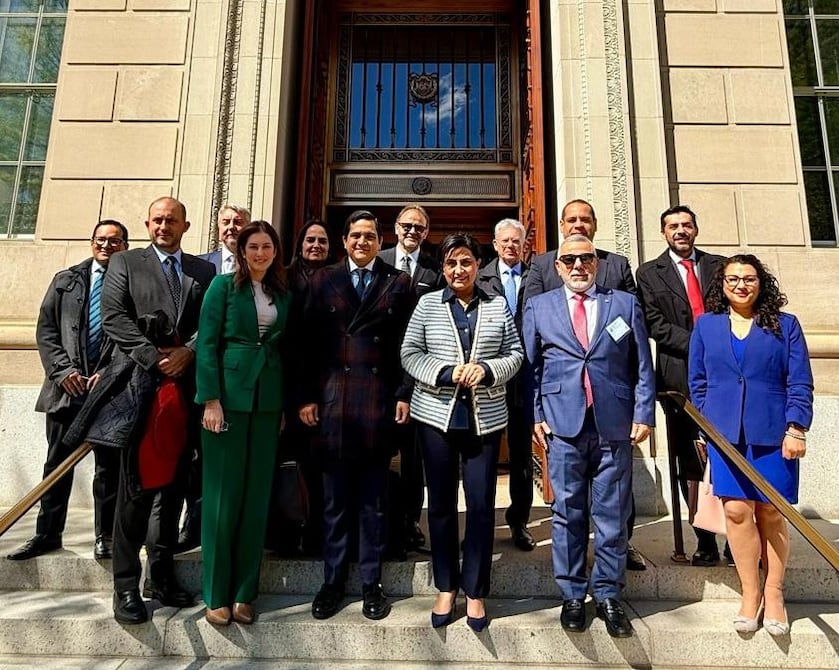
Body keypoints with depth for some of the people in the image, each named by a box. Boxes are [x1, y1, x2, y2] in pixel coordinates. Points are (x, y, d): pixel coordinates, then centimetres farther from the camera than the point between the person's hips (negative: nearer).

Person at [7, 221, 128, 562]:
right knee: (58, 463, 10)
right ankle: (48, 534, 23)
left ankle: (105, 536, 16)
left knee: (109, 465, 5)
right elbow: (46, 330, 8)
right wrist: (63, 370, -5)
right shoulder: (65, 280, 12)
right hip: (67, 384, 3)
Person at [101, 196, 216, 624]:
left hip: (186, 388, 3)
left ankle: (161, 575, 22)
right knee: (136, 489, 0)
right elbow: (114, 319, -3)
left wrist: (187, 352, -12)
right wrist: (155, 357, -13)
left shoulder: (204, 271, 15)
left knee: (174, 485, 9)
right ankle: (126, 586, 12)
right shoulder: (125, 263, 9)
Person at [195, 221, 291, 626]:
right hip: (228, 397, -4)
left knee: (257, 496, 7)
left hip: (268, 403, 4)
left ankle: (244, 592, 20)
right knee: (223, 495, 2)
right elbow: (206, 343, -5)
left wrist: (286, 405, 8)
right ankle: (216, 595, 16)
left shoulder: (283, 295, 12)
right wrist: (211, 400, -12)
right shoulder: (224, 285, 1)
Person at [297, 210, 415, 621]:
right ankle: (333, 580, 25)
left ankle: (372, 583, 23)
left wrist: (404, 395, -3)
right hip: (332, 399, 1)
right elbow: (308, 343, 6)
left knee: (373, 499, 9)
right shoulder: (323, 281, 10)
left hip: (379, 400, -1)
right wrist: (307, 396, 0)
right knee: (335, 499, 10)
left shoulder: (398, 283, 8)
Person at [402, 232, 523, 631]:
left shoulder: (498, 306, 8)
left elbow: (515, 353, 7)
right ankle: (446, 587, 26)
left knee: (481, 504, 3)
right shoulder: (427, 304, 5)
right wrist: (446, 374, -14)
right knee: (441, 503, 9)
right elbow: (410, 354, 1)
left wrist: (486, 369, -12)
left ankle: (475, 591, 21)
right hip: (436, 415, 0)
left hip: (486, 418, 0)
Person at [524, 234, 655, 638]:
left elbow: (643, 366, 9)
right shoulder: (539, 307, 10)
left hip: (614, 425, 1)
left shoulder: (625, 304, 11)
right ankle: (572, 596, 22)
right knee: (568, 514, 8)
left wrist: (643, 414, 0)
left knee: (612, 515, 8)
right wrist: (536, 415, 1)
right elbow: (531, 367, 8)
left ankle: (608, 596, 24)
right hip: (563, 424, 0)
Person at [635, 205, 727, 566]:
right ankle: (706, 542, 14)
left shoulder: (718, 265, 15)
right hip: (680, 377, -1)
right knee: (689, 465, 4)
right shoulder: (649, 273, 9)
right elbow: (654, 324, -2)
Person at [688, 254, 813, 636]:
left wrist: (796, 429, -6)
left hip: (773, 434, 0)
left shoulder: (785, 325, 7)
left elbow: (800, 384, 3)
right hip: (725, 434, 1)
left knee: (772, 513, 5)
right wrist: (707, 428, 6)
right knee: (736, 510, -2)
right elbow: (697, 382, 10)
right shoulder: (706, 325, 9)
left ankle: (773, 594, 21)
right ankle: (750, 593, 13)